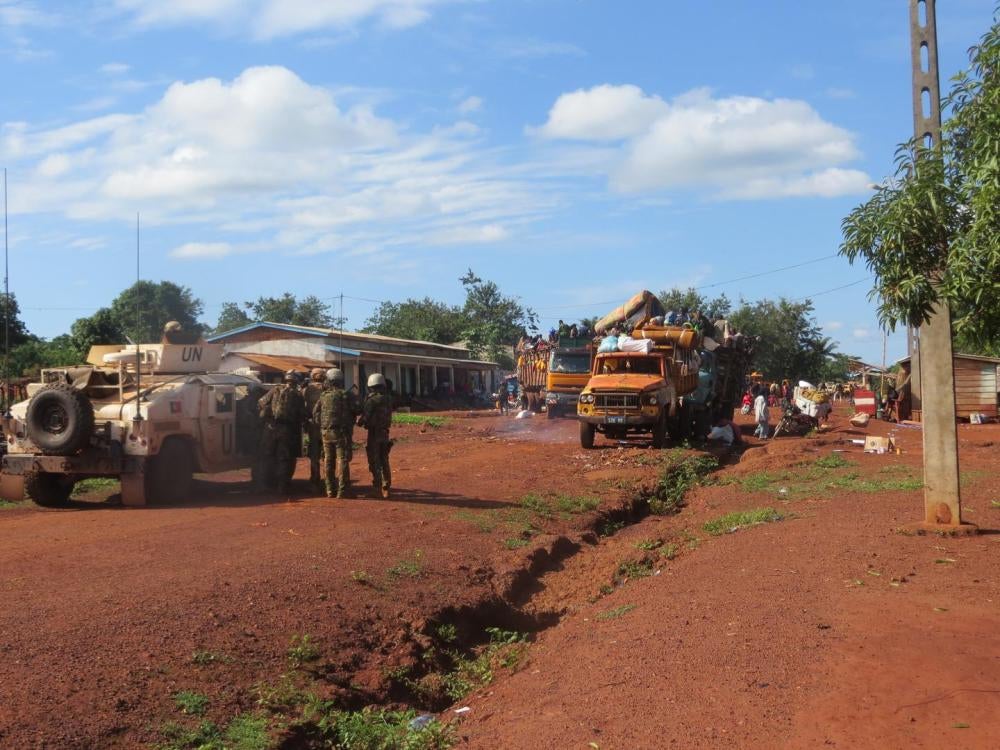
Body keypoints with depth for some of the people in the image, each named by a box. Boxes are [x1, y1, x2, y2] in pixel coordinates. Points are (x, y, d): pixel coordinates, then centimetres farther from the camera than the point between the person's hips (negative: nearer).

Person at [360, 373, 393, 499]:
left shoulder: (372, 400, -15)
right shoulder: (387, 400, 6)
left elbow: (366, 417, -15)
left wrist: (360, 422, 7)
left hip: (374, 433, -6)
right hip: (385, 433, 6)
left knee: (375, 463, 0)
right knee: (384, 462, 13)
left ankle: (377, 489, 0)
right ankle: (386, 488, 13)